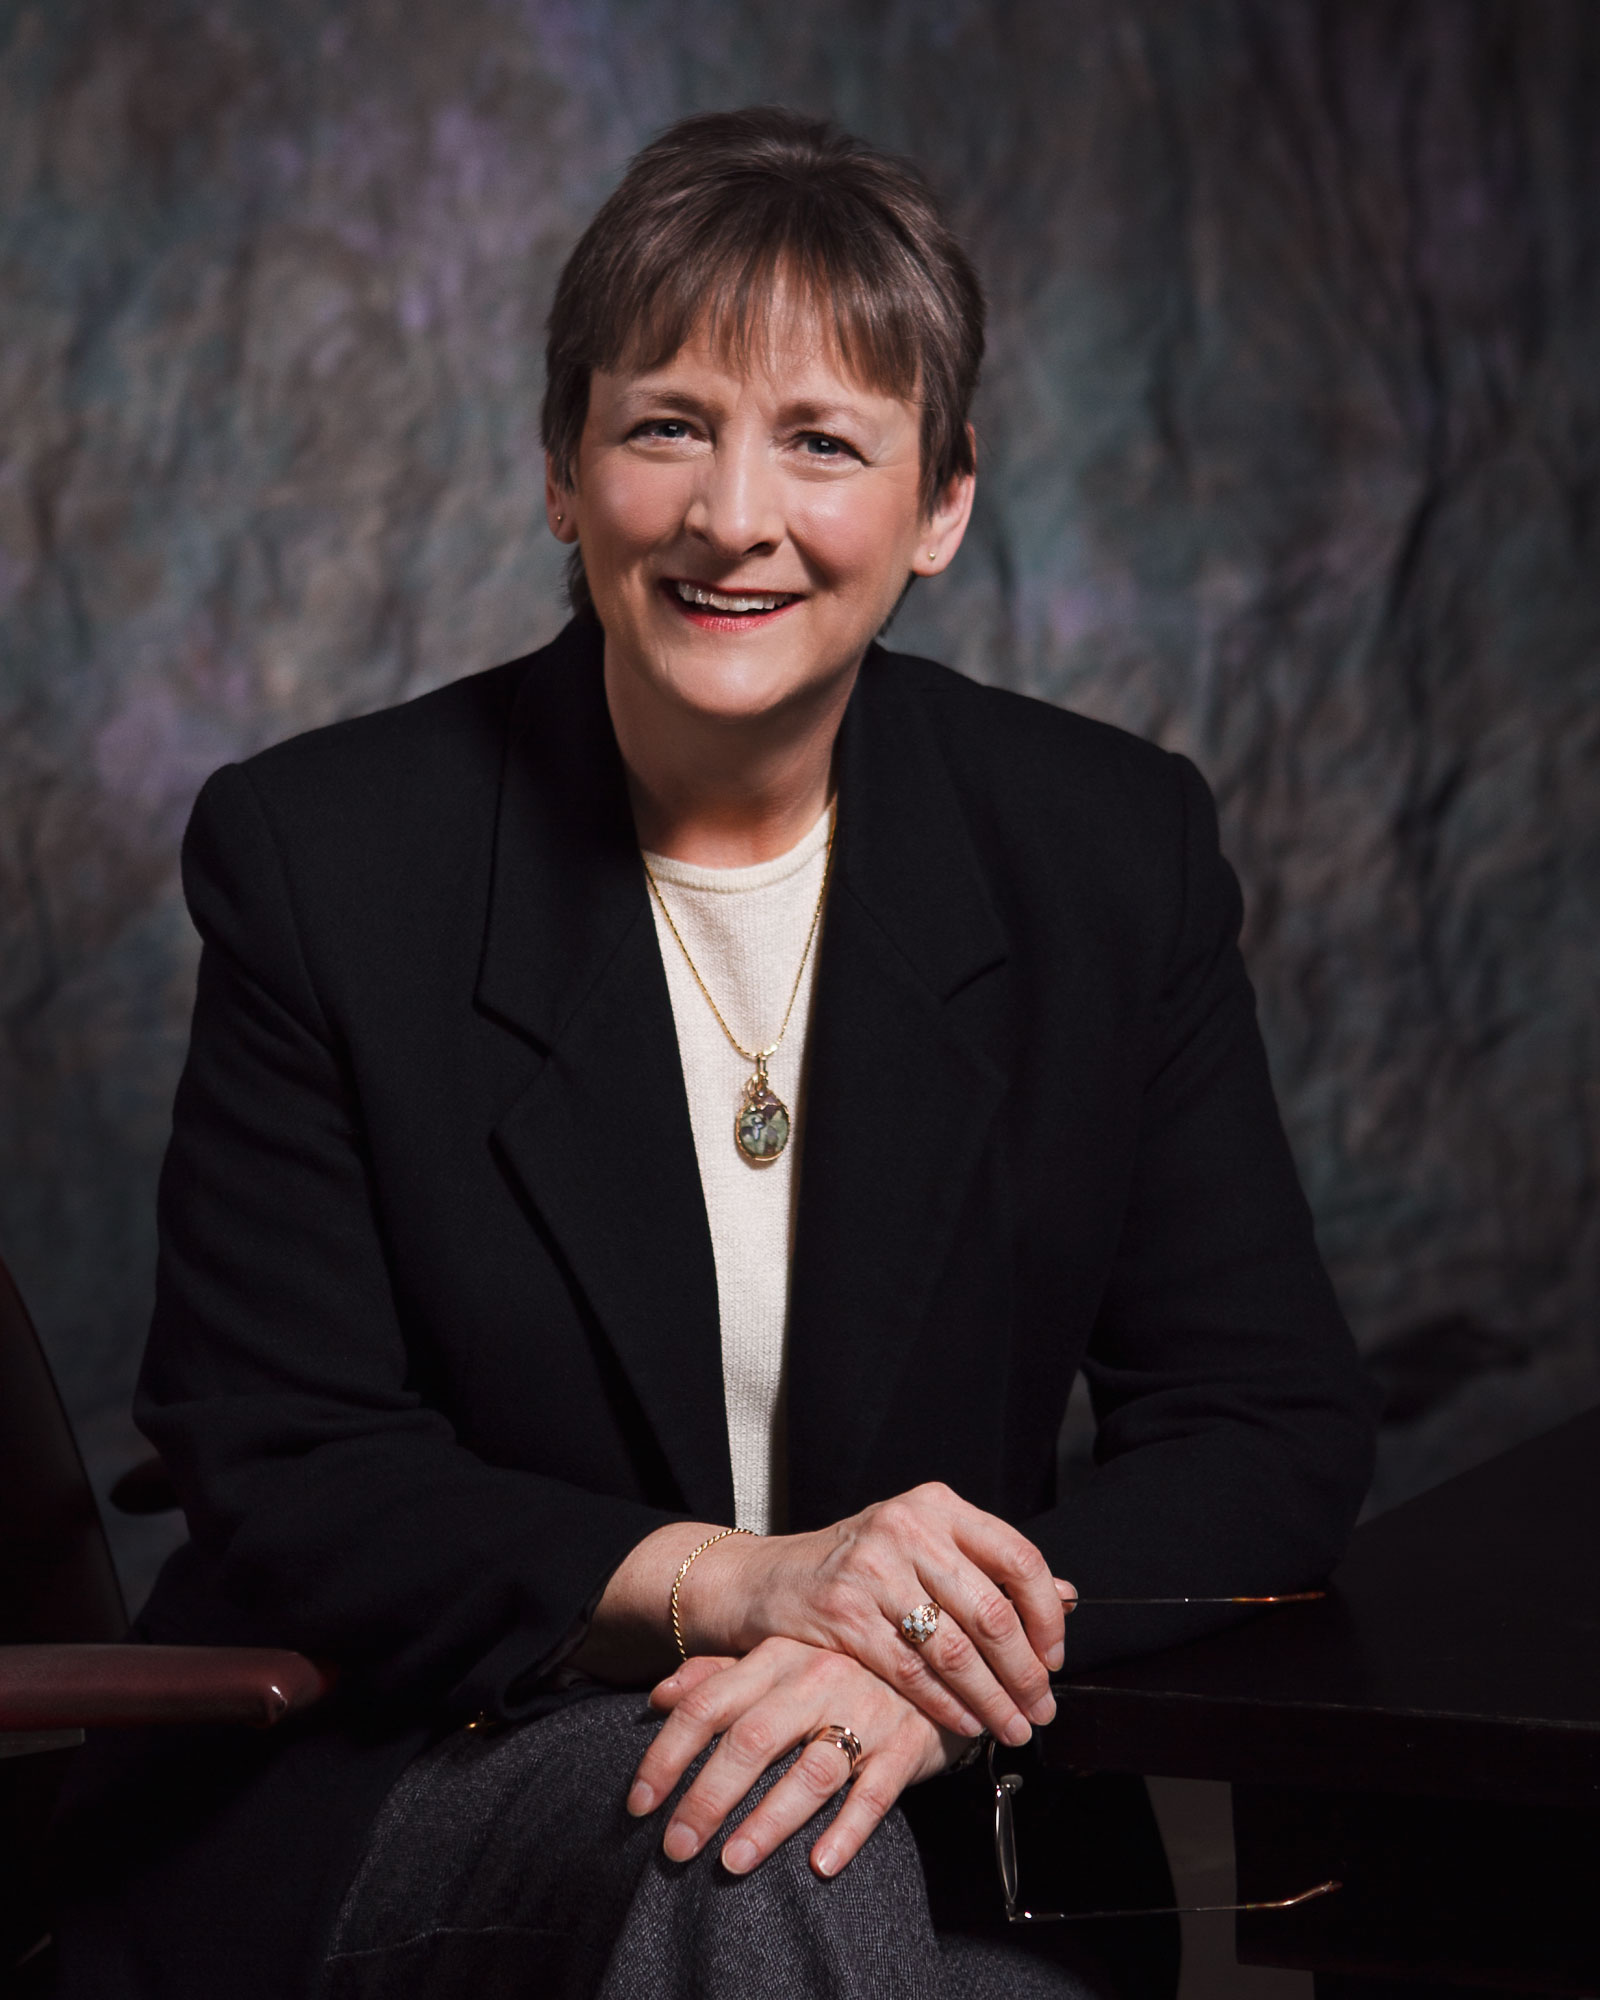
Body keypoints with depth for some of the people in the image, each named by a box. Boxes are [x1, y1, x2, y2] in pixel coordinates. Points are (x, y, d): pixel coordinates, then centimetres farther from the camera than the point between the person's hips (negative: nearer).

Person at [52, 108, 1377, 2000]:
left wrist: (925, 1660, -21)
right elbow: (279, 1480, -7)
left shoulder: (1114, 851, -1)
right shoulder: (319, 855, -6)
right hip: (383, 1818, -2)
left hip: (940, 1834, 3)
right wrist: (717, 1581, -23)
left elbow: (1275, 1428, -1)